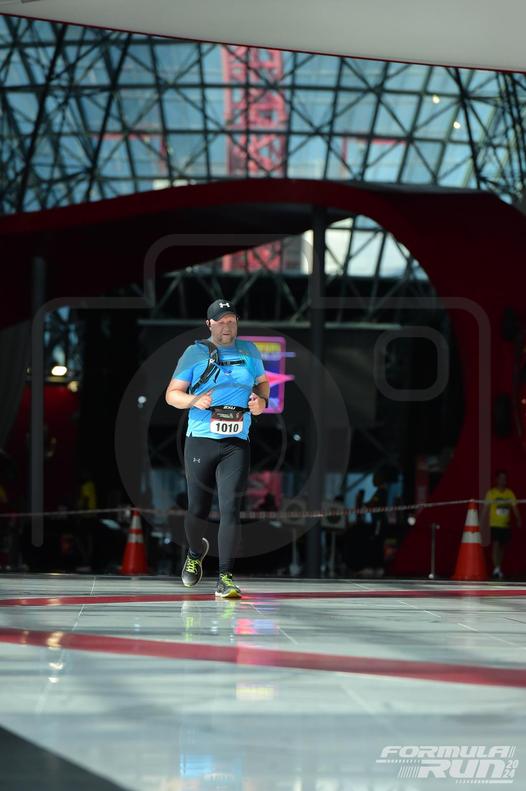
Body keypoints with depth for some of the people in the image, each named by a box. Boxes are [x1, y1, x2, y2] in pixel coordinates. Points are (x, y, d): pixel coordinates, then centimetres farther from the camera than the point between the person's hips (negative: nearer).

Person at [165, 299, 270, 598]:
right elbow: (172, 393, 2)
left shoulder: (249, 351, 11)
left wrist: (262, 400, 2)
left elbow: (262, 382, 25)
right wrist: (194, 401, -18)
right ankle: (196, 552, 40)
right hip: (200, 440, -1)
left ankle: (226, 578, -12)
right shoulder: (195, 353, 3)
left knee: (231, 508, -12)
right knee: (198, 509, 8)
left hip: (237, 444, 1)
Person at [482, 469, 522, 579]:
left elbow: (515, 508, 5)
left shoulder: (510, 494, 6)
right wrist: (483, 522, -6)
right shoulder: (491, 493, -1)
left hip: (506, 525, 4)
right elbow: (486, 508, -1)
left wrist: (518, 520, -9)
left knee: (502, 546, 11)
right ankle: (496, 569, -20)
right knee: (495, 545, -15)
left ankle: (499, 569, 23)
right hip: (495, 524, -4)